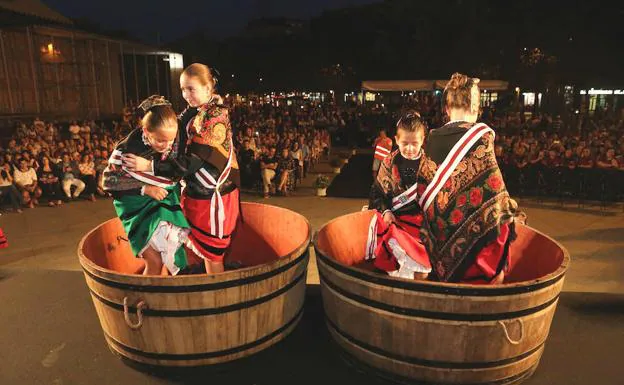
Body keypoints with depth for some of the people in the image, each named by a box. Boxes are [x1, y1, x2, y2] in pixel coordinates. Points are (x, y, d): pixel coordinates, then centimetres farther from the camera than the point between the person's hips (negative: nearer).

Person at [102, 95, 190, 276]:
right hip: (138, 205, -4)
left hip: (166, 202, 4)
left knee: (174, 255, 5)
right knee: (155, 261, -9)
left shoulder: (174, 140, -13)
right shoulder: (127, 150, -22)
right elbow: (108, 181, -12)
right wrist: (145, 189, -21)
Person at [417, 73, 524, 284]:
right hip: (471, 232, -5)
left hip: (437, 230, 5)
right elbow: (493, 188, -10)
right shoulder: (480, 137, -12)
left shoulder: (432, 138, 1)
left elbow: (423, 186, 6)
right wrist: (509, 209, 7)